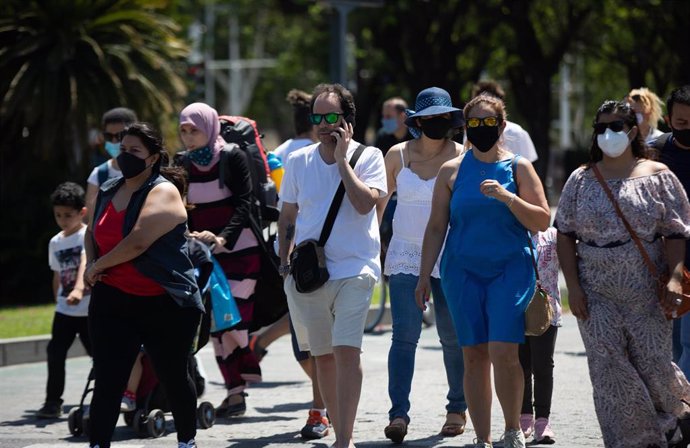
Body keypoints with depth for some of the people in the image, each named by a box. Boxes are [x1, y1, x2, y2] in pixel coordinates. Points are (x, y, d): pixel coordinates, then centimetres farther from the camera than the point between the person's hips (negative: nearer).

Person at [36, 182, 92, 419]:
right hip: (64, 311, 5)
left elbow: (84, 263, -28)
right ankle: (53, 401, -1)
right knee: (55, 354, -6)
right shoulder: (55, 242, 8)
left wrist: (78, 289, -43)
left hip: (89, 309, -5)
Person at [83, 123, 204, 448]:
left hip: (165, 304, -5)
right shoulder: (108, 191, 11)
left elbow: (138, 242, -22)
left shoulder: (163, 193, -11)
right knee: (108, 381, -6)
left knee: (173, 377, 11)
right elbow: (92, 233, 28)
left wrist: (99, 265, -10)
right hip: (113, 300, 5)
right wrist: (90, 265, 6)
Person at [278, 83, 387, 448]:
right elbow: (287, 217, 16)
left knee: (346, 350, -17)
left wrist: (342, 159, -13)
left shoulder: (368, 157, -1)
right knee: (322, 356, 11)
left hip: (353, 270, -4)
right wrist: (284, 261, 8)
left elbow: (365, 204, -17)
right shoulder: (298, 161, 8)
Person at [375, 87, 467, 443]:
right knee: (405, 335, -12)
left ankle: (457, 409, 24)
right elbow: (380, 200, 14)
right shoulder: (398, 155, 3)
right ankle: (398, 414, -17)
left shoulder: (462, 158, -2)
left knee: (453, 337, 7)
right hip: (405, 256, 0)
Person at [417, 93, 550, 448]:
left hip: (510, 269, -2)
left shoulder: (518, 167, 5)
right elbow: (436, 227, 10)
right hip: (463, 271, 2)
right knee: (474, 356, 1)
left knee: (503, 352, -14)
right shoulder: (452, 171, 9)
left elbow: (542, 222, 0)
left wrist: (508, 197, -14)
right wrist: (424, 276, 5)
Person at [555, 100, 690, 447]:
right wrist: (573, 286, -3)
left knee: (652, 362, -2)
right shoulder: (581, 180, 7)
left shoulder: (657, 177, 2)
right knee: (608, 367, -6)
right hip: (596, 292, 2)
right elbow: (565, 235, 7)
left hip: (646, 291, -2)